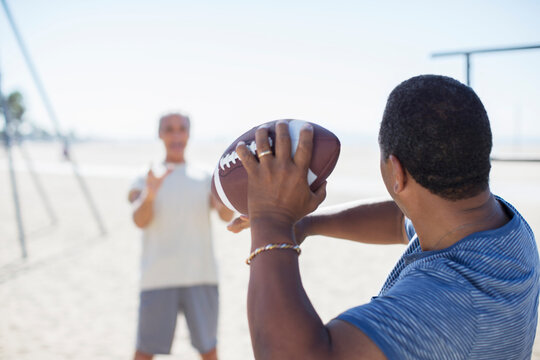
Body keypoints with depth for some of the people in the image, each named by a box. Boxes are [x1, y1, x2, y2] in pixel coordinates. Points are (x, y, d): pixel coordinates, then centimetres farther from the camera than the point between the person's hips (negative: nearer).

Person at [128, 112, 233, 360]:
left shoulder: (205, 179, 10)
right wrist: (149, 196, -33)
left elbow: (226, 215, -6)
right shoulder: (145, 181, 7)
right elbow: (140, 220, -10)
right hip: (158, 277, -1)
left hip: (201, 275, 1)